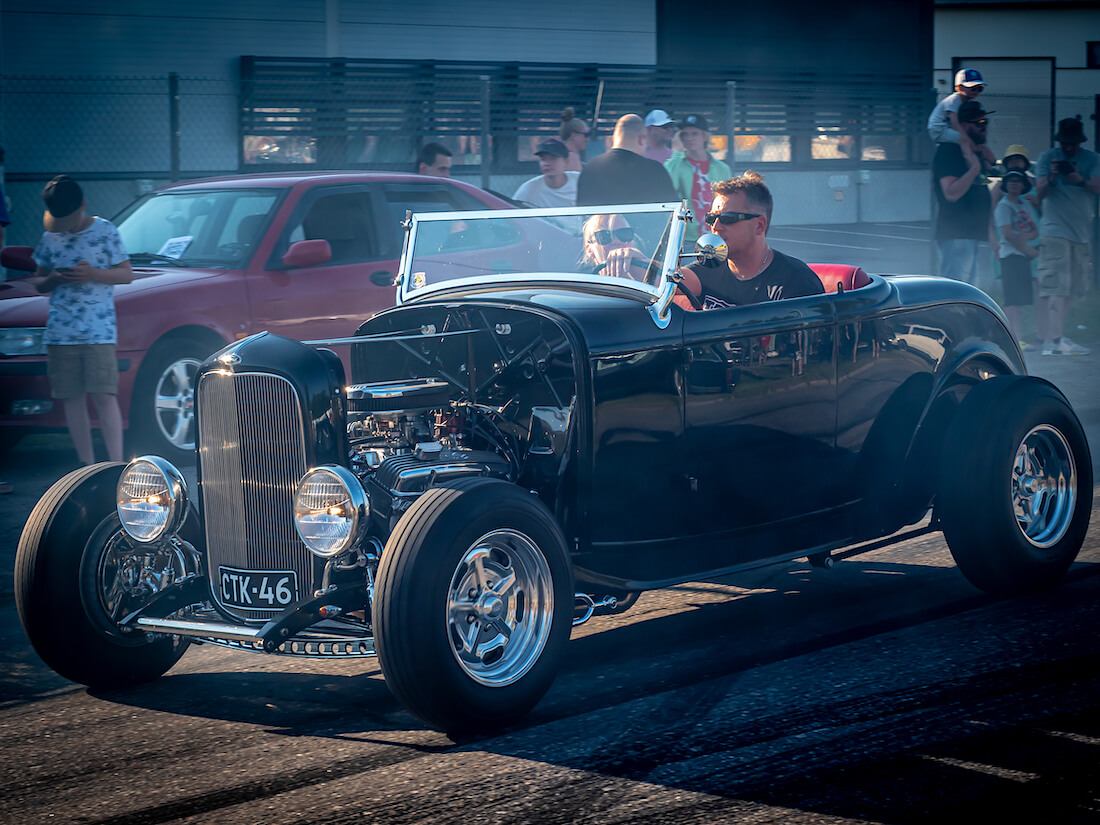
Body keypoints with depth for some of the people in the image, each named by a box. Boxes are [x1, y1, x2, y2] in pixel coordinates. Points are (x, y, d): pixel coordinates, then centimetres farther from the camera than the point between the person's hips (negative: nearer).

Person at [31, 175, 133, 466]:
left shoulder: (105, 231, 2)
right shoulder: (50, 237, 12)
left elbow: (126, 274, 2)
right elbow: (38, 281, 18)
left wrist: (93, 274, -14)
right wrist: (53, 280, -5)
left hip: (99, 331, -4)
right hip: (60, 331, 4)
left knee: (104, 396, -11)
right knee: (72, 398, 4)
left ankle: (117, 465, -11)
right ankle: (88, 467, 10)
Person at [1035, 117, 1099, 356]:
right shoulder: (1047, 158, 2)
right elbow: (1040, 193, -4)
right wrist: (1051, 178, -24)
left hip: (1080, 233, 5)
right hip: (1054, 231, -5)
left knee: (1069, 289, 9)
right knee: (1057, 287, -15)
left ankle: (1056, 338, 17)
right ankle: (1055, 340, -22)